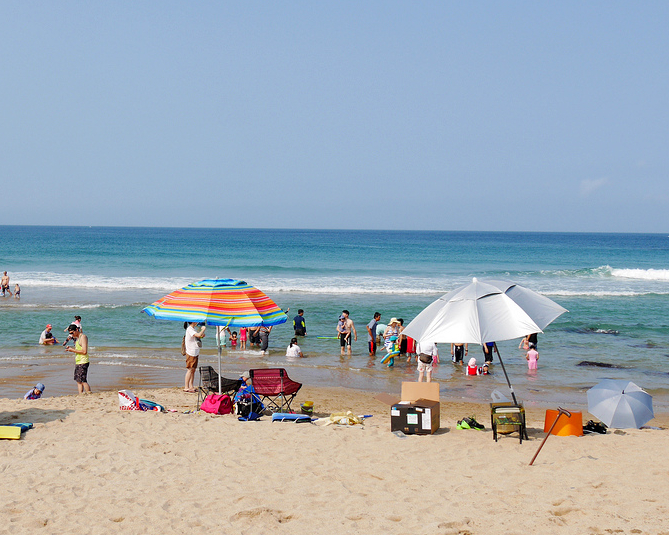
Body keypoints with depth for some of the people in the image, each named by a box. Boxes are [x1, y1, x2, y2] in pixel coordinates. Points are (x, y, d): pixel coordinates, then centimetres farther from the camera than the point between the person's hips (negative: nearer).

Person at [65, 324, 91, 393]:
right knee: (78, 381, 6)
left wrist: (73, 350, -14)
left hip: (83, 362, -9)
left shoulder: (83, 337, -11)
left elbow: (84, 351, -19)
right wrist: (71, 348, 8)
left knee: (83, 381, -12)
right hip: (77, 362, 9)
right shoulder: (77, 338, 17)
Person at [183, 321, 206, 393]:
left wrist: (201, 336, 7)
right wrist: (203, 329, -12)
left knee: (193, 369, 9)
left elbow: (197, 337, 26)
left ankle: (191, 387, 12)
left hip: (195, 353, 9)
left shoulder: (193, 329, 15)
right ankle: (186, 387, -7)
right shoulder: (189, 329, -14)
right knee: (190, 370, -9)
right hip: (191, 353, -9)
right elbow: (198, 335, -27)